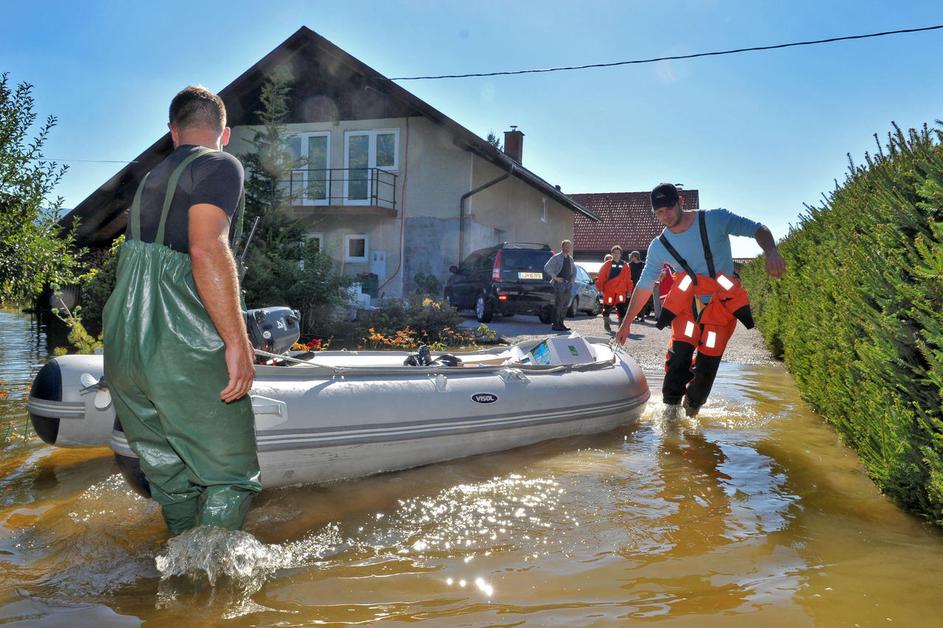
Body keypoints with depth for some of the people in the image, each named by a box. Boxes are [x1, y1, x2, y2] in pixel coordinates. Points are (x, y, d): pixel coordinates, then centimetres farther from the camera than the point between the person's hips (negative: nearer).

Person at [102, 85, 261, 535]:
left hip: (122, 349, 8)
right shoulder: (220, 166, -2)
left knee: (170, 474, 18)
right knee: (230, 474, 3)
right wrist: (237, 341, -19)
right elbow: (207, 249, -19)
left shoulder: (151, 178, 22)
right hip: (183, 350, -8)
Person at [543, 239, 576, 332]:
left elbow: (574, 269, 31)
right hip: (559, 283, -7)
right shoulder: (556, 258, -6)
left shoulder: (570, 258, 14)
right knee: (558, 305, -8)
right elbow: (546, 267, -10)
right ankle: (555, 325, -4)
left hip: (568, 284, 7)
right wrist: (555, 277, -14)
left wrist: (573, 278, 13)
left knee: (565, 305, 9)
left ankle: (561, 323, 18)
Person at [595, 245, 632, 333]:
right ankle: (606, 323, 28)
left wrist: (629, 291, 10)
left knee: (621, 308, -9)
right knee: (607, 308, 7)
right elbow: (600, 277, 3)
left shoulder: (625, 265, 8)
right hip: (608, 291, -1)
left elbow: (628, 279, 11)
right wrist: (600, 288, 0)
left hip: (621, 292, 1)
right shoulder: (607, 264, 2)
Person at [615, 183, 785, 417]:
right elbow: (644, 285, 6)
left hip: (722, 305, -2)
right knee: (679, 356, -17)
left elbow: (758, 229, -8)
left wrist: (771, 253, -31)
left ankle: (691, 411, 18)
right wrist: (626, 323, 7)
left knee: (707, 364, -4)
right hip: (687, 303, 2)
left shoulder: (715, 219, -10)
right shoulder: (659, 246, -1)